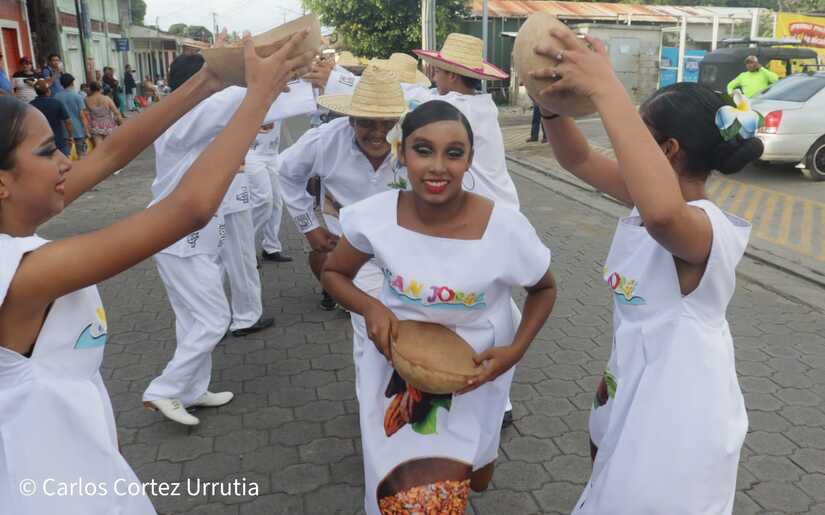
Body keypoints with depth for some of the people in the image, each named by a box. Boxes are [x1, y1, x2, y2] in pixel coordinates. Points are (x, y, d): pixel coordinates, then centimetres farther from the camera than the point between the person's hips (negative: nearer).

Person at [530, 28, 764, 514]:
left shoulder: (708, 227, -30)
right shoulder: (653, 198, -4)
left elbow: (662, 213, -55)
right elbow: (578, 160, -2)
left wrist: (607, 91, -53)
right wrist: (553, 103, -23)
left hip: (679, 407, -8)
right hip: (635, 385, 8)